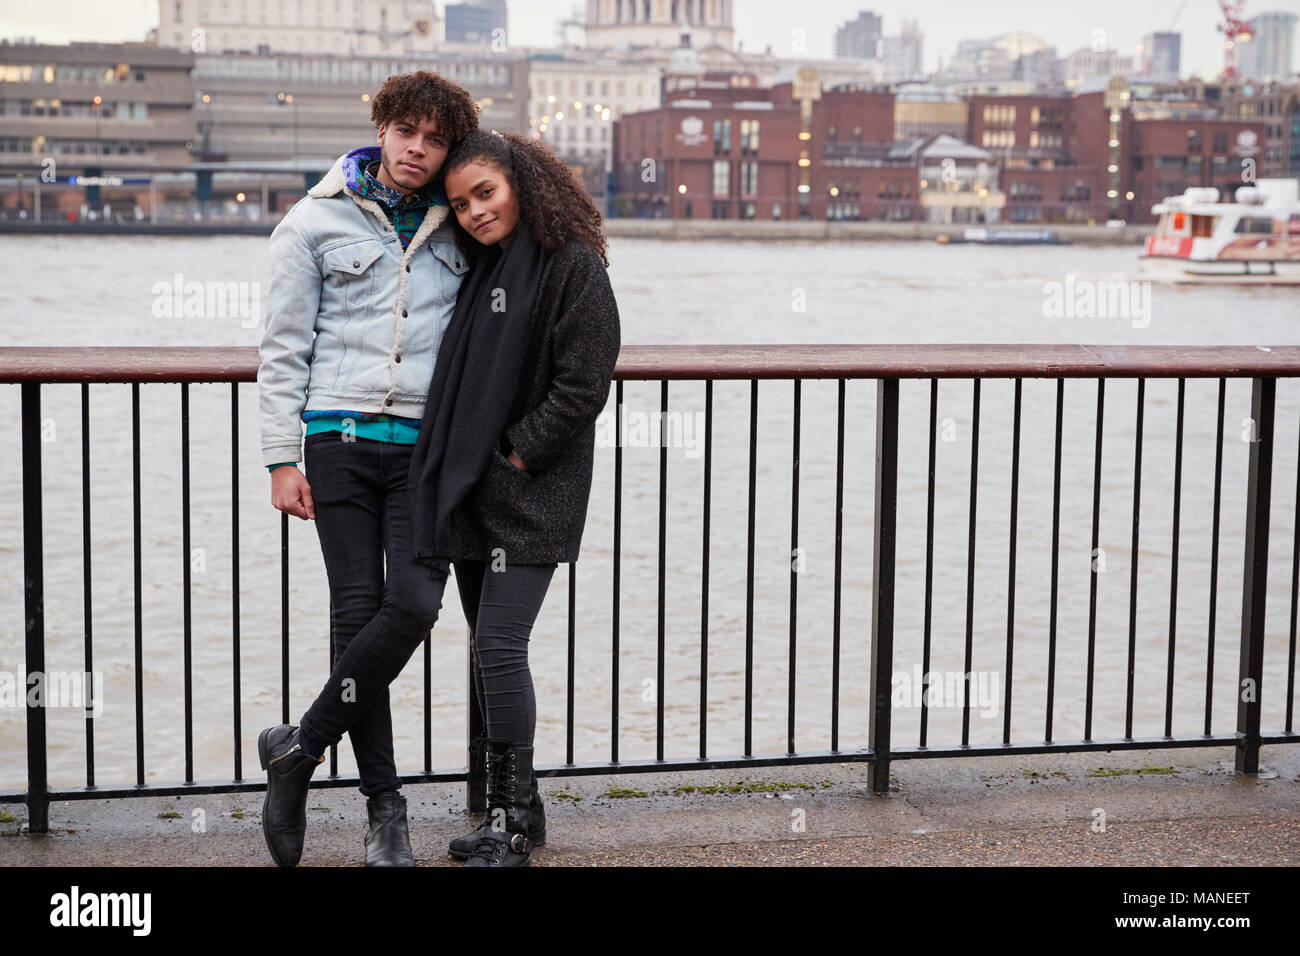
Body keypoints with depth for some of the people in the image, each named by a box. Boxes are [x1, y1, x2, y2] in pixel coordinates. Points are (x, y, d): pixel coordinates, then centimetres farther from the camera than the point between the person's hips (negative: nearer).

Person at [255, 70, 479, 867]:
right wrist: (283, 459, -3)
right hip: (342, 436, -2)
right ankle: (384, 806, 10)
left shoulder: (458, 231, 11)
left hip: (427, 443, 2)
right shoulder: (316, 221, 4)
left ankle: (302, 748, 5)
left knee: (414, 604, -14)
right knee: (358, 611, -1)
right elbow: (285, 348, 3)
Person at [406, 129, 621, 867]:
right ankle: (516, 808, 22)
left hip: (533, 494, -8)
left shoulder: (574, 265, -10)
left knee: (498, 647, -12)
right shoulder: (478, 267, 14)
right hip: (471, 491, 8)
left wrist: (515, 458, -14)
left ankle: (513, 827, -2)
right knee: (489, 649, 11)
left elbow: (584, 384, -15)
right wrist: (454, 467, 9)